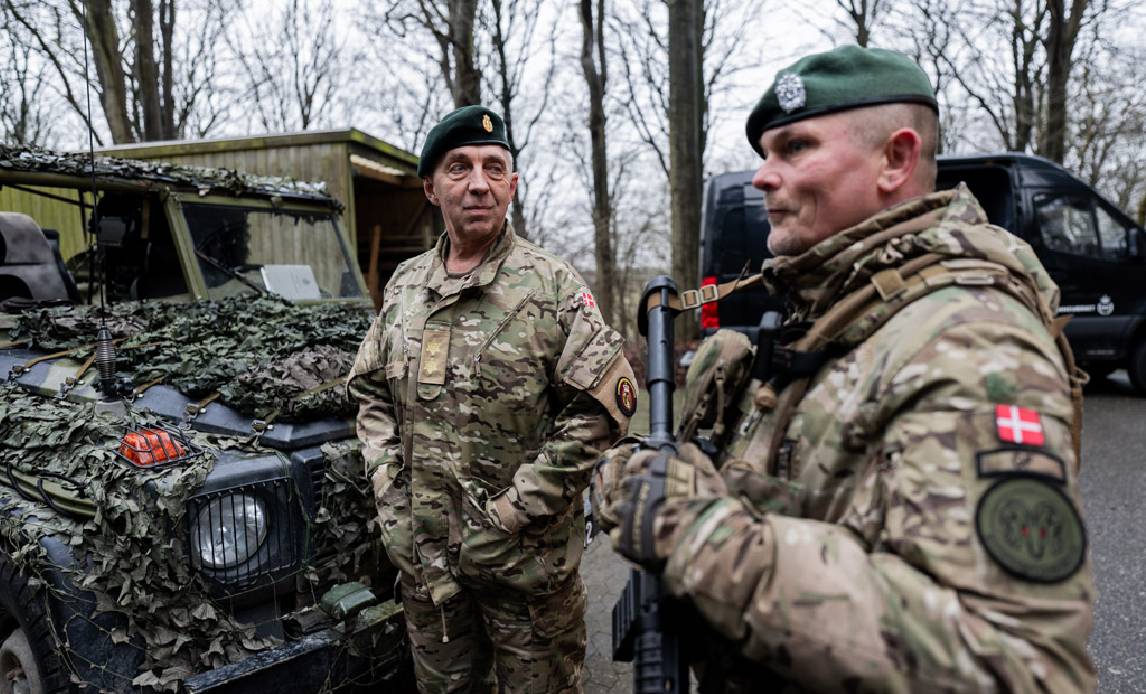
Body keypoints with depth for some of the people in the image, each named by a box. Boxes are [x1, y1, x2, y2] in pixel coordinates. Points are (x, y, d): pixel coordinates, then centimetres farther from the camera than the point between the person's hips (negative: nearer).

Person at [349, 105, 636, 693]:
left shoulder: (551, 286, -11)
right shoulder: (404, 285, 6)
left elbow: (603, 406, -15)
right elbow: (370, 390, 14)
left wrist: (516, 507, -16)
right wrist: (387, 482, 2)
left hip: (527, 558, -4)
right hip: (423, 553, 5)